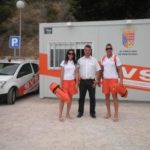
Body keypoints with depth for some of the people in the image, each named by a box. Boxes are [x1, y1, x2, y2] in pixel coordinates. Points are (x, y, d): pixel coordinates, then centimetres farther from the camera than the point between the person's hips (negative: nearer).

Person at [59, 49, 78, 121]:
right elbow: (62, 74, -3)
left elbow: (76, 74, 7)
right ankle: (60, 115, 1)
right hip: (65, 81, -3)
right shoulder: (64, 62, -1)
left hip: (72, 82, 3)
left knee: (70, 98, 8)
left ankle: (67, 114, 19)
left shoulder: (75, 63, 7)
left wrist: (76, 83, 2)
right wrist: (61, 84, -8)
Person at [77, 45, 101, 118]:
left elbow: (97, 71, 2)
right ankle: (80, 112, 18)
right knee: (81, 97, 7)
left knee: (92, 97, 5)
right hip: (82, 81, 1)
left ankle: (92, 112, 16)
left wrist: (96, 80, -7)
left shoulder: (94, 60, 3)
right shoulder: (80, 60, 6)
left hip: (91, 81, -1)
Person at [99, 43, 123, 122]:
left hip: (113, 79, -4)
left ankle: (116, 114, 4)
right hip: (105, 79, 4)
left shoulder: (116, 58, -5)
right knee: (106, 96, 8)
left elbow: (120, 70, -6)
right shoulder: (103, 58, 8)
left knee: (114, 96, -2)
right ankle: (108, 112, 21)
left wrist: (121, 80, -13)